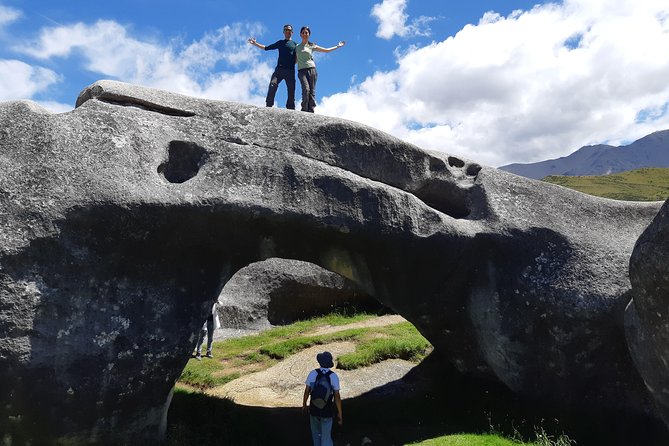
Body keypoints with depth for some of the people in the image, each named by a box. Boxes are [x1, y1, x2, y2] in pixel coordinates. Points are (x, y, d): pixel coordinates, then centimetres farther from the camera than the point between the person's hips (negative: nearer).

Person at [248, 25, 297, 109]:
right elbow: (266, 48, 23)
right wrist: (255, 44, 20)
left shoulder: (295, 44, 17)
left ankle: (291, 109, -1)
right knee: (272, 87, -13)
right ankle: (268, 105, -11)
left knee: (291, 91, -5)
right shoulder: (280, 43, 21)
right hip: (279, 69, 1)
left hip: (290, 71, 0)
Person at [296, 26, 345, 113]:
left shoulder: (312, 46, 15)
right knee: (306, 89, -23)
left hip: (312, 69, 1)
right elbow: (295, 60, 24)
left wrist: (337, 46, 22)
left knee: (312, 91, -8)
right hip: (301, 71, -1)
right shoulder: (297, 47, 16)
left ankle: (311, 110, -9)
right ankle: (304, 110, -22)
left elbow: (326, 50, 21)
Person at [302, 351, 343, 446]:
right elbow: (337, 396, -12)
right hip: (327, 411, -1)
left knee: (316, 433, 25)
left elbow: (307, 391, -5)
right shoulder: (334, 376, -14)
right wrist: (340, 413, -2)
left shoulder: (312, 373, -13)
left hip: (314, 409, 1)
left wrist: (304, 405, 12)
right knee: (326, 437, 11)